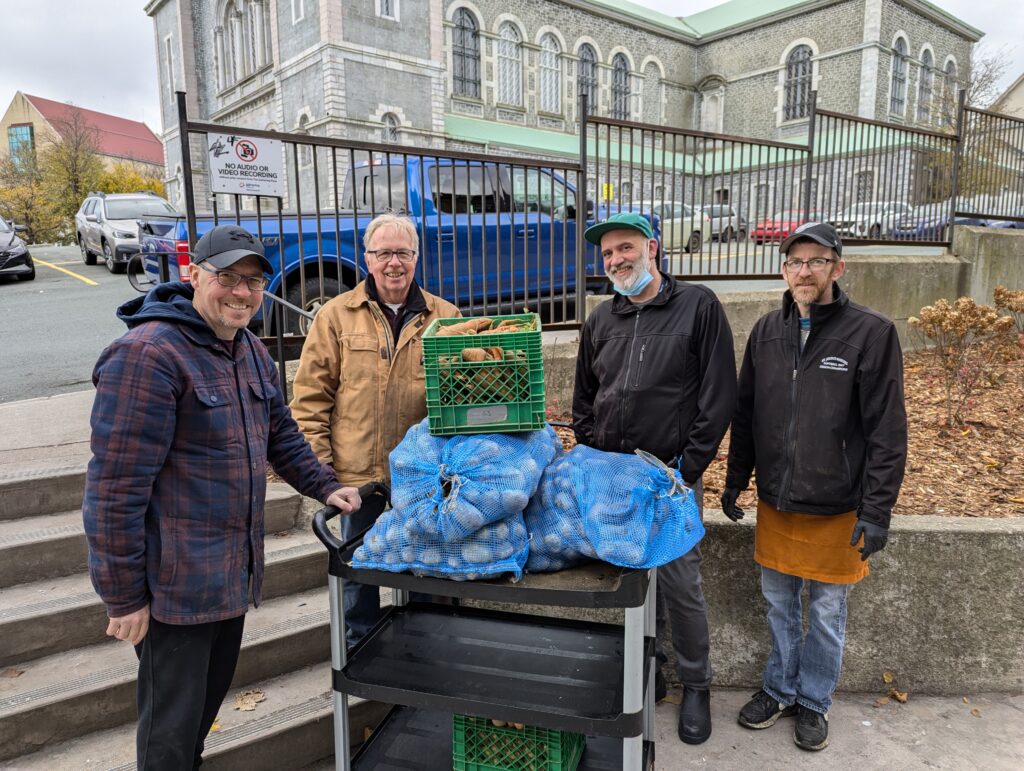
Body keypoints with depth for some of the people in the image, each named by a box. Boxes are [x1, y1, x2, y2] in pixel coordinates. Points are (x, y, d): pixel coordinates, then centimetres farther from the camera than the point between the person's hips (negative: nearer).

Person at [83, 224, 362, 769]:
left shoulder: (250, 350, 8)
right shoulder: (148, 354, -20)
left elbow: (281, 434, 20)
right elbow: (116, 487, -21)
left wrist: (324, 486, 10)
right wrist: (123, 596, -18)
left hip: (234, 570, 8)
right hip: (177, 582, -8)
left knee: (212, 693, 24)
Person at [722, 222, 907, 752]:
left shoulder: (871, 333, -11)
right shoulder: (766, 331, 2)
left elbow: (887, 433, -12)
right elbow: (745, 414, 9)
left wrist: (877, 512, -13)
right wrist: (735, 481, 9)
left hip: (836, 508, -4)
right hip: (774, 503, 4)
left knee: (827, 613, 13)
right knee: (779, 604, 18)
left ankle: (814, 702, 33)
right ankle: (779, 689, 37)